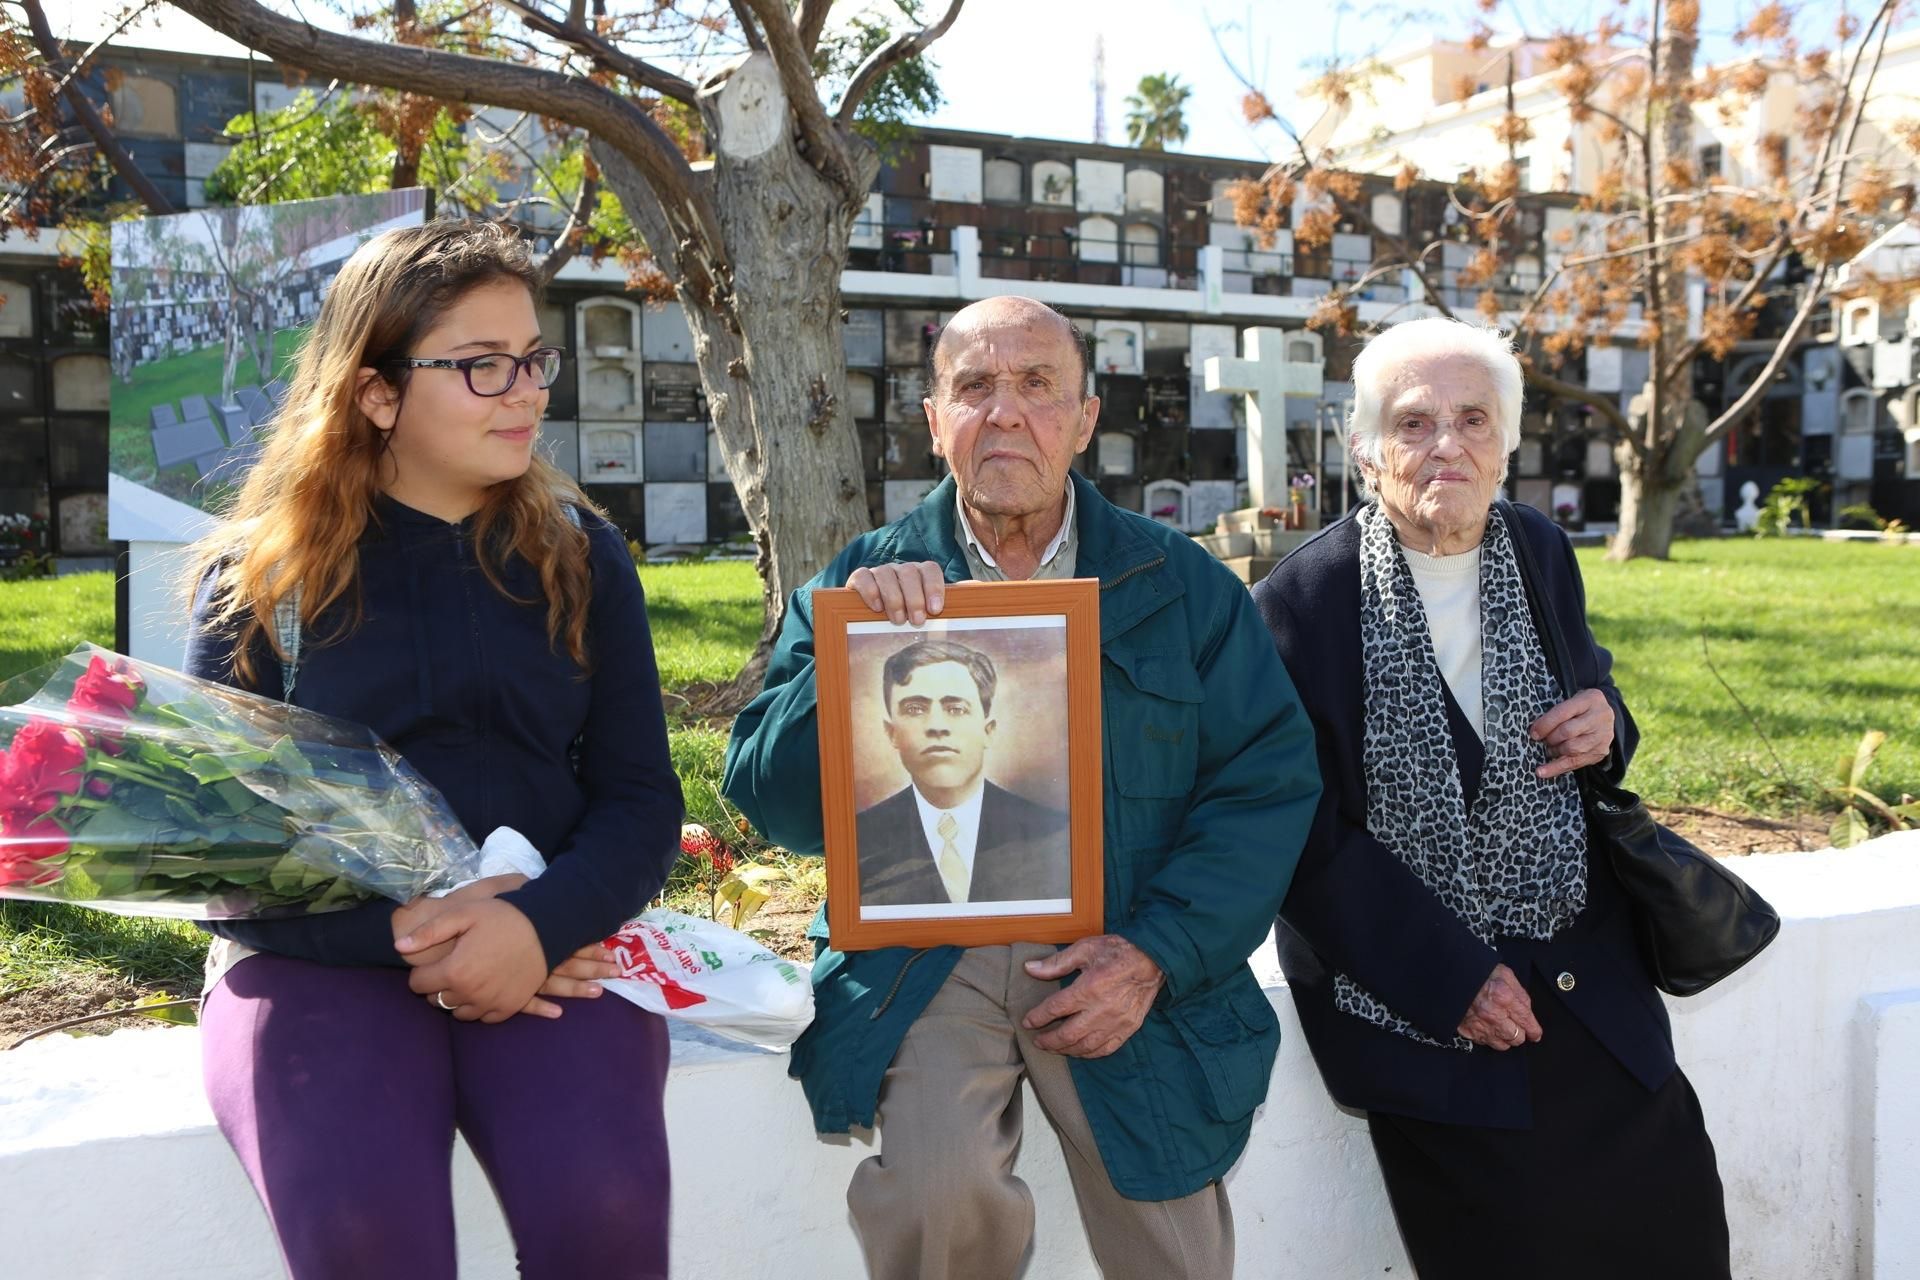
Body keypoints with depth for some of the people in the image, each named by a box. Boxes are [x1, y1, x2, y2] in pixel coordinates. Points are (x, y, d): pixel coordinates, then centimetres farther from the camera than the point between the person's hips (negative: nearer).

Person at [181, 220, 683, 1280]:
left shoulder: (582, 555, 9)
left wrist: (542, 923, -19)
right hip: (323, 952, -1)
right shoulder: (259, 574, 4)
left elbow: (642, 802, 3)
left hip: (547, 943, 1)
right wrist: (400, 933, -16)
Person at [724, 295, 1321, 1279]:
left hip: (1123, 956, 1)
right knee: (933, 1190, -25)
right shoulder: (866, 583, 4)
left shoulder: (1184, 586, 5)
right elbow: (770, 799, -2)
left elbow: (1269, 782, 0)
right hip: (926, 955, -1)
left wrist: (1160, 951, -12)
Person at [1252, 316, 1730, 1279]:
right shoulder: (1302, 601, -13)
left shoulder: (1541, 551, 3)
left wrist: (1605, 726, -6)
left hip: (1590, 977, 5)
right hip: (1415, 1001, -5)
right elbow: (1305, 832, -12)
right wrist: (1451, 976, -15)